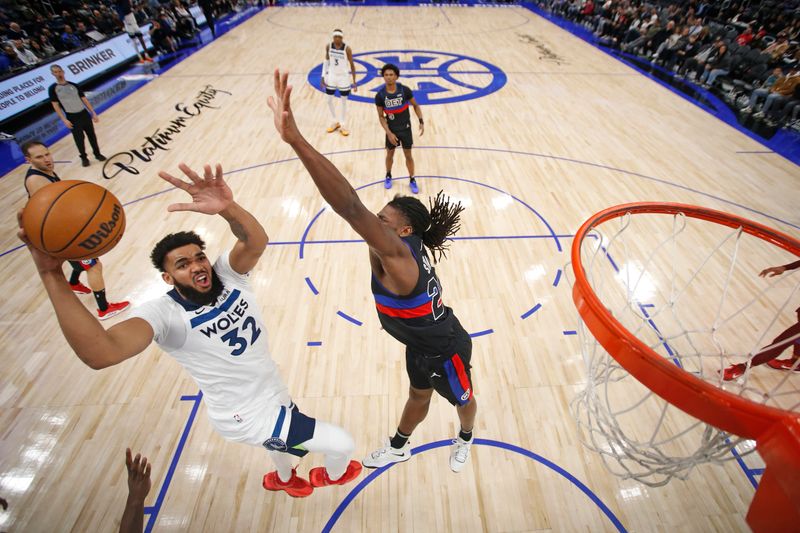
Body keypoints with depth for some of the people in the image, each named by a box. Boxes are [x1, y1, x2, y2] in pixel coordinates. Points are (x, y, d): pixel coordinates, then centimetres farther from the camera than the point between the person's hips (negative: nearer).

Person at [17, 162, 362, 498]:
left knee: (283, 439, 38)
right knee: (342, 446, 5)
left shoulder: (228, 274, -14)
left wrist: (228, 209, -56)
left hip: (274, 396, 6)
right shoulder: (163, 313, -26)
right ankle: (332, 475, 43)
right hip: (249, 418, -6)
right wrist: (51, 275, -51)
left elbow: (257, 242, -36)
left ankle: (282, 479, 73)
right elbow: (100, 354, -46)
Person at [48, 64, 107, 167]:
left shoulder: (73, 85, 6)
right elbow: (56, 105, -5)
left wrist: (93, 113, 0)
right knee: (79, 139, 2)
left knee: (92, 135, 10)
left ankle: (97, 153, 26)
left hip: (84, 114, 3)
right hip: (72, 118, -2)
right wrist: (64, 120, -15)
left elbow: (85, 100, 8)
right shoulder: (53, 88, -3)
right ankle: (84, 158, 17)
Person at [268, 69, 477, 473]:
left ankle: (465, 441, 59)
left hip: (444, 350, -8)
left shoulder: (395, 254, -41)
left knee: (461, 398, 26)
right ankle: (398, 448, 56)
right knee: (418, 395, 30)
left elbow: (351, 208, -53)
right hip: (421, 343, 8)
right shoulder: (406, 250, -14)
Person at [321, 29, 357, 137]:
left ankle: (343, 125, 16)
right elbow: (326, 60, 7)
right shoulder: (328, 46, -6)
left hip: (344, 77, -3)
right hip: (331, 75, 3)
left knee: (344, 102, 4)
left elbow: (352, 65, -10)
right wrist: (323, 76, 4)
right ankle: (335, 122, 28)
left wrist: (354, 82, -11)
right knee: (330, 100, 8)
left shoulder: (347, 49, -16)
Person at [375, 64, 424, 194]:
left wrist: (421, 122, -12)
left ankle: (412, 180, 23)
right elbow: (381, 116, -7)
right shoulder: (380, 95, -15)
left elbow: (416, 105, -1)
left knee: (408, 155, 8)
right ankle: (388, 176, 40)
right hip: (391, 130, 1)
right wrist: (389, 133, -17)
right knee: (390, 154, 16)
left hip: (405, 128, 0)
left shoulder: (405, 90, -15)